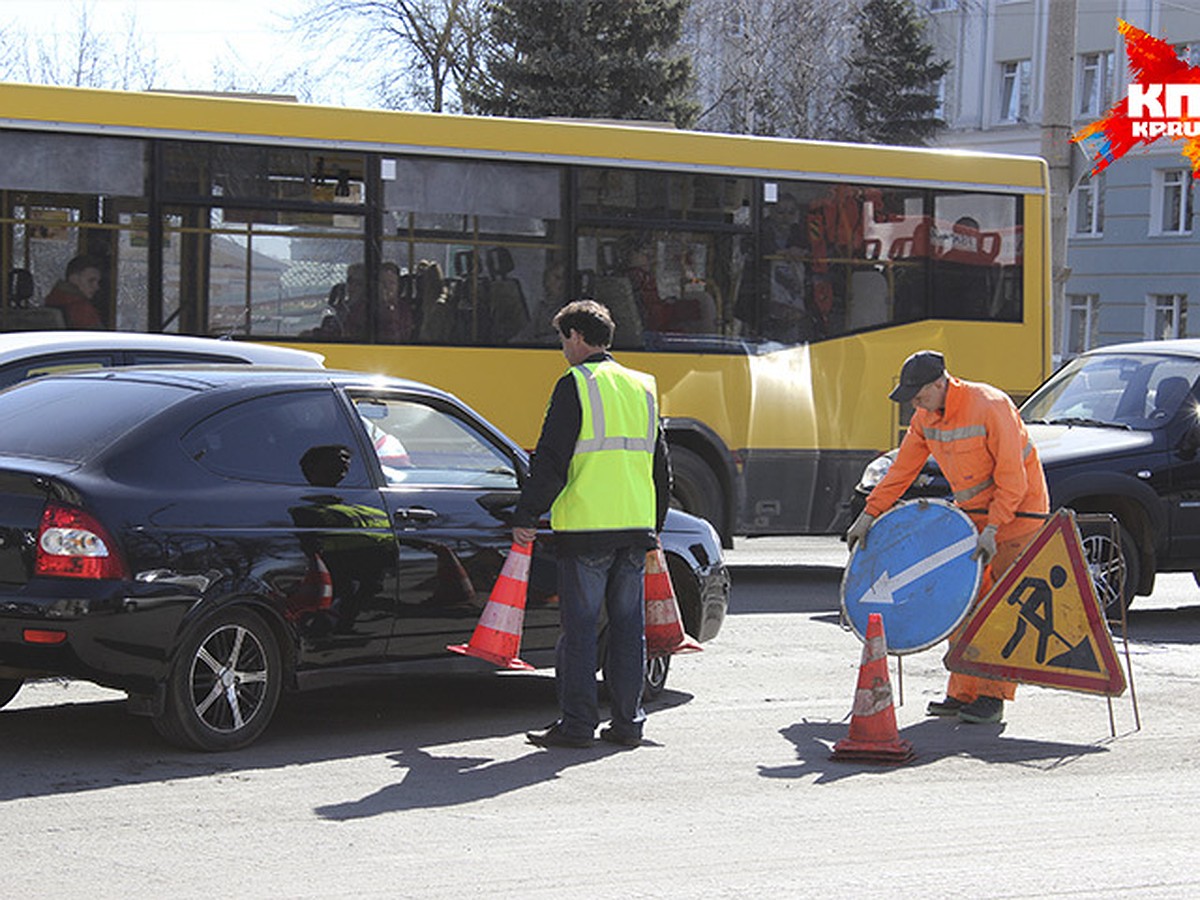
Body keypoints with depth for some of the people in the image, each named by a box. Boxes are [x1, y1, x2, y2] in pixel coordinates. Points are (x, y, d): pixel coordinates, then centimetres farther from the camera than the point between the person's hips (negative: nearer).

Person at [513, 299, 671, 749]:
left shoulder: (576, 384, -6)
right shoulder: (642, 387, 15)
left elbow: (551, 461, -11)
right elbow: (661, 465, 21)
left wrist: (526, 516, -5)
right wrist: (654, 525, 29)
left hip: (586, 526, -6)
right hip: (636, 526, 6)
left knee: (580, 624, -2)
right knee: (628, 624, 10)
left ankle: (577, 723, -2)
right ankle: (627, 721, 12)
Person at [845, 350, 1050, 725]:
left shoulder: (990, 407, -25)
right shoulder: (926, 418, -2)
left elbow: (1013, 478, -25)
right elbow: (902, 469, 8)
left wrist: (991, 530, -29)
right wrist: (869, 515, 4)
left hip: (1017, 510, -8)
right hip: (974, 513, 8)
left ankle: (992, 697, -6)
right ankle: (963, 692, 11)